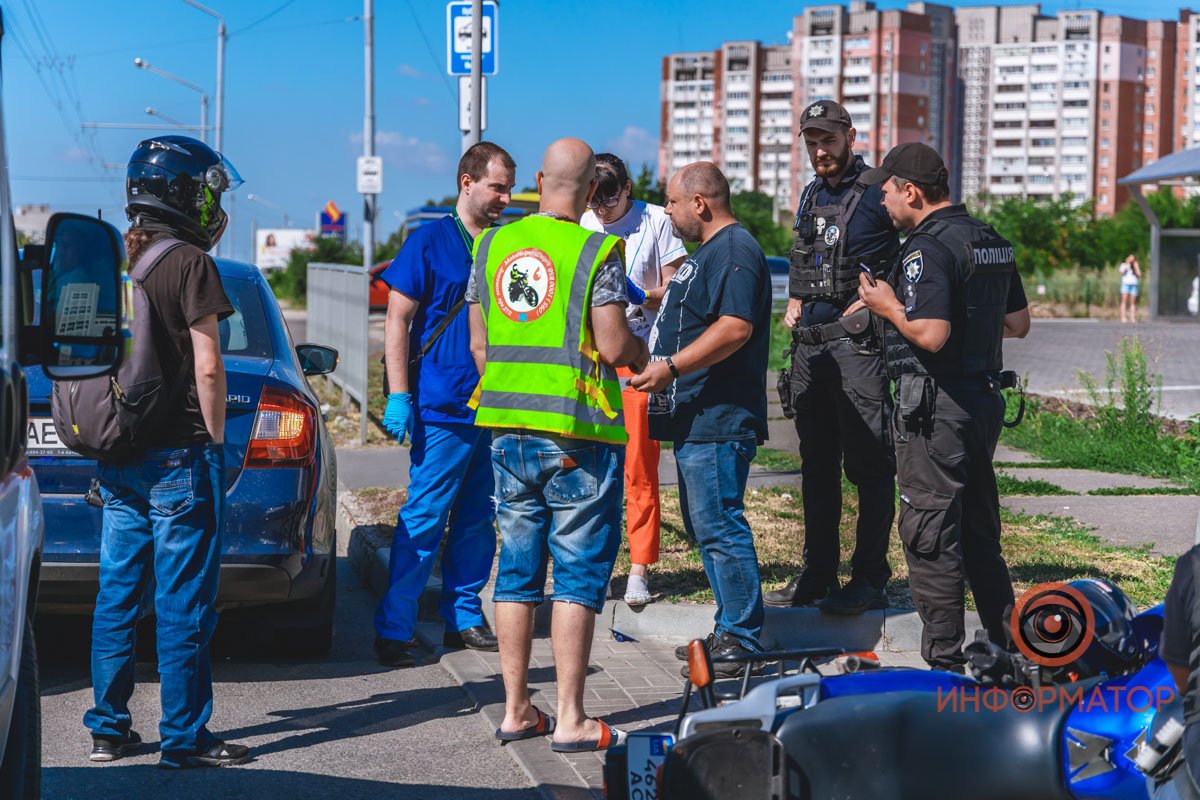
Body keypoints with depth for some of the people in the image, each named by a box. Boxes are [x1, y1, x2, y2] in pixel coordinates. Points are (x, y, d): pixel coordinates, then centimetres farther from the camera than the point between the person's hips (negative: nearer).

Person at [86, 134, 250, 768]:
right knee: (181, 606, -2)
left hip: (118, 457, 7)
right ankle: (184, 739, 2)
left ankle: (108, 728, 17)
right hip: (178, 458, -7)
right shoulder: (189, 264, -11)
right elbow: (207, 368, -14)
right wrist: (216, 441, -5)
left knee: (116, 596, 12)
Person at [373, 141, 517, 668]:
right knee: (423, 520, -6)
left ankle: (464, 618, 19)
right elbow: (397, 320, -5)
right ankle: (393, 629, -2)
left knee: (478, 519, 10)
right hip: (443, 408, -6)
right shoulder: (429, 242, -4)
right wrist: (398, 396, -12)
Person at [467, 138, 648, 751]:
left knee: (517, 568, 12)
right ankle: (569, 719, -1)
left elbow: (479, 343, 11)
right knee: (579, 573, 0)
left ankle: (516, 710, 15)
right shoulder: (595, 253, -10)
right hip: (578, 433, -5)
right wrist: (639, 352, 8)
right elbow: (613, 348, -14)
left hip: (507, 426, 5)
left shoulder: (492, 246, 7)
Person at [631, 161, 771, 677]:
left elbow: (736, 326, -25)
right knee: (705, 528, 14)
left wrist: (670, 368, -27)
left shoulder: (733, 251, -13)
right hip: (697, 419, 11)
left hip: (717, 421, -11)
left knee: (720, 527, -10)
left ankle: (742, 640, -6)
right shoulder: (709, 252, 21)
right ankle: (729, 631, 21)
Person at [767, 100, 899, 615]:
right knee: (817, 465, 12)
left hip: (857, 342, -8)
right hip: (809, 344, 8)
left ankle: (869, 581, -3)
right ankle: (817, 575, 18)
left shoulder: (876, 193, -7)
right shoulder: (811, 195, 17)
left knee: (868, 465, -6)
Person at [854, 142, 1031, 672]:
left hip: (935, 404, -9)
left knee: (930, 534, -1)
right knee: (979, 531, 17)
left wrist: (889, 307, -9)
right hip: (985, 397, 9)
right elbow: (1018, 323, 17)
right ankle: (1006, 644, 22)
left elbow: (931, 335, -25)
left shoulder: (928, 248, -17)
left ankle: (944, 659, 2)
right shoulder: (993, 242, 12)